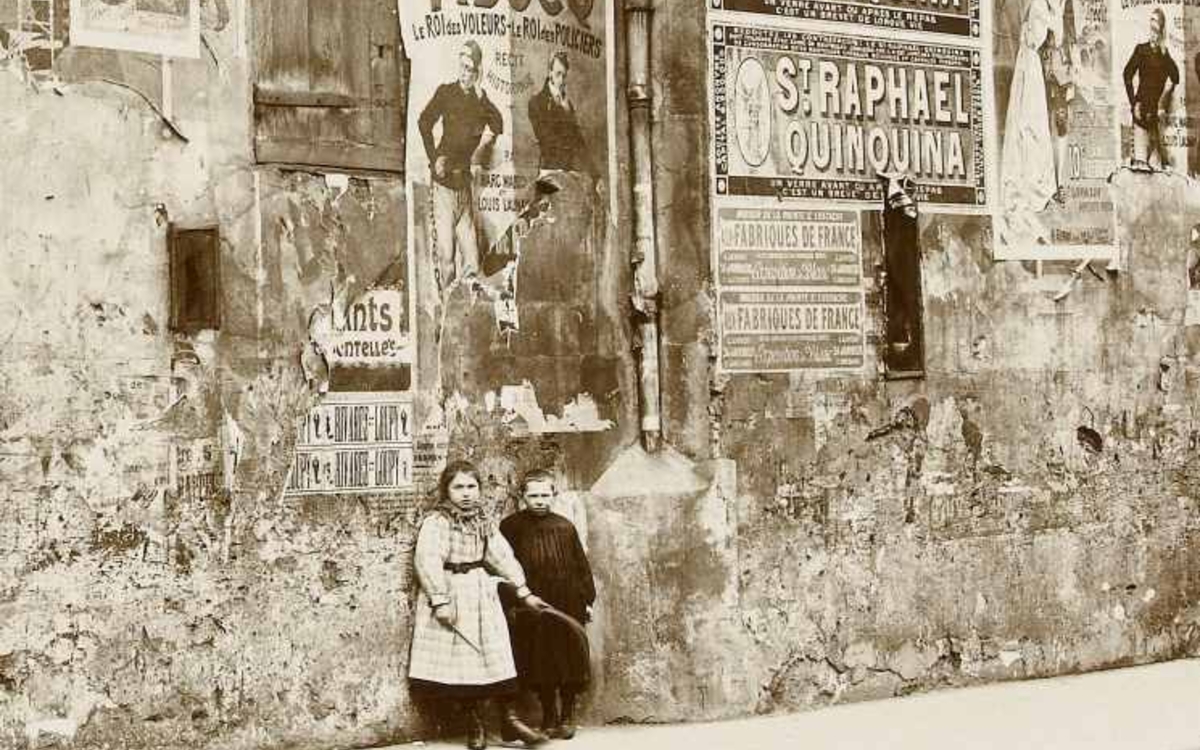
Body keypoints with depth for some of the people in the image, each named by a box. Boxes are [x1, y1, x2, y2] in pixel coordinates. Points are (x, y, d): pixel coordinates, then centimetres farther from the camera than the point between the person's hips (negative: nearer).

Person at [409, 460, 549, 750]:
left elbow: (502, 556, 10)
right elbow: (427, 561, -18)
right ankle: (475, 726, 10)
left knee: (497, 655, 2)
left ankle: (509, 720, 9)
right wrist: (440, 601, -24)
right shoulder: (435, 522, -10)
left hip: (481, 593, 6)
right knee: (463, 661, -1)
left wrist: (523, 592, 7)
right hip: (451, 595, -6)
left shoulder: (484, 520, 11)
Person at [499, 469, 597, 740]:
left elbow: (581, 565, 8)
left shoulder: (564, 527, 3)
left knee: (570, 663, 4)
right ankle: (549, 716, 18)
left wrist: (587, 599, 7)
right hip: (530, 609, -1)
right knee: (541, 665, 5)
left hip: (567, 606, 1)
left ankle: (567, 715, 17)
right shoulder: (511, 527, -1)